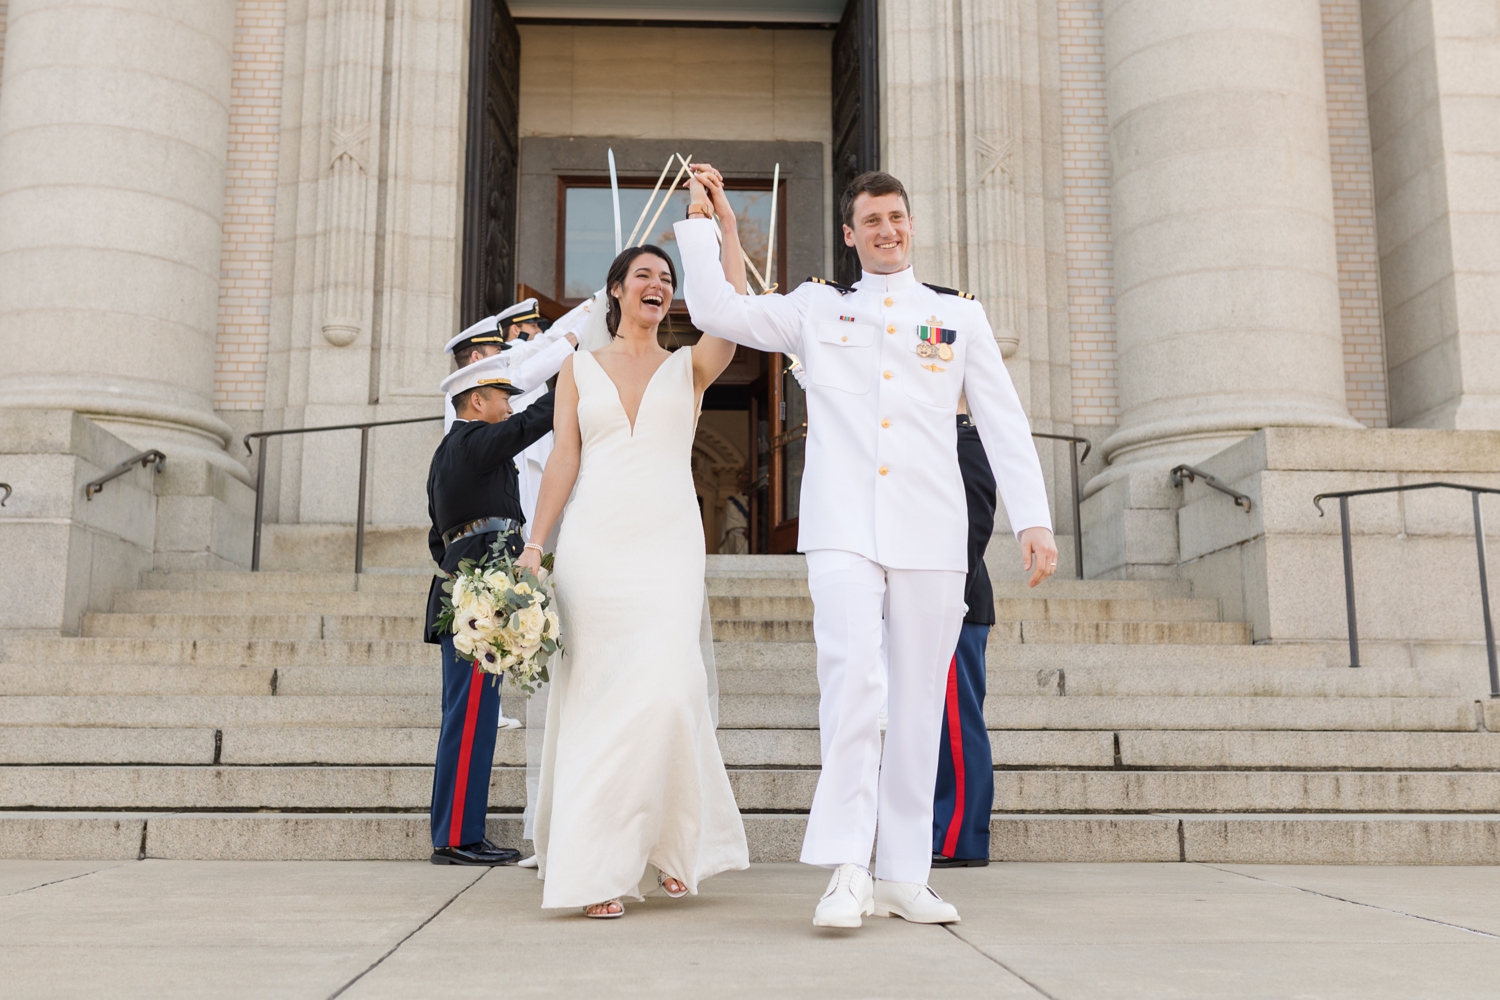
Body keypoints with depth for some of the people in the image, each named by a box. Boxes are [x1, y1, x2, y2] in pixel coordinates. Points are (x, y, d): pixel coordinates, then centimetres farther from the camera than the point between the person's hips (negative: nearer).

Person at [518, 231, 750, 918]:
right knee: (596, 698, -1)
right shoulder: (579, 369, 14)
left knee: (664, 692, -11)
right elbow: (562, 461, 7)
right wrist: (534, 545, -2)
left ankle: (671, 843, 11)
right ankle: (599, 869, 5)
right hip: (593, 545, 1)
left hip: (668, 545, 0)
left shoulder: (689, 367, 12)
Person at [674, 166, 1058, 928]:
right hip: (842, 527, -1)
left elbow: (1004, 423, 11)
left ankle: (905, 876, 12)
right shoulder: (817, 308, 16)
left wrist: (1033, 520, 2)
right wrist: (699, 221, 19)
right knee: (852, 676, -20)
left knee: (919, 700, 3)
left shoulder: (959, 315, 16)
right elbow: (718, 312, 16)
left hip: (930, 534, 2)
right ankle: (847, 870, -15)